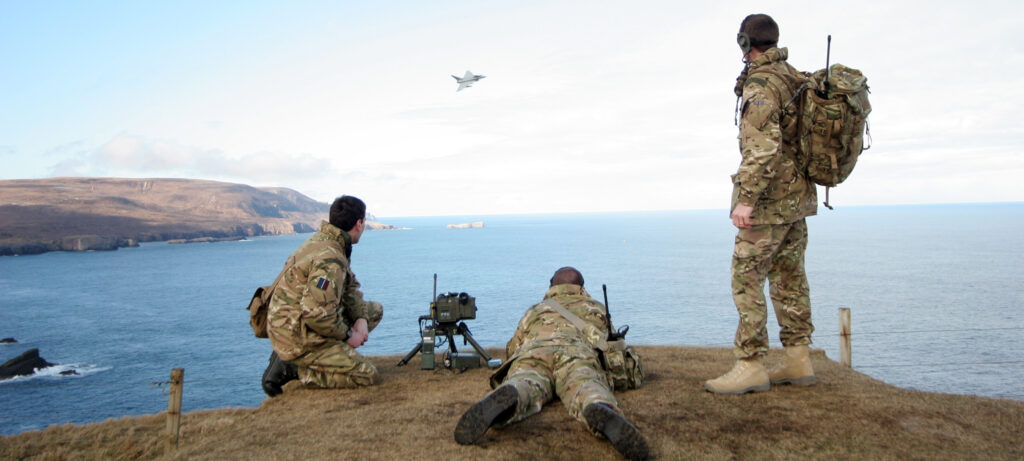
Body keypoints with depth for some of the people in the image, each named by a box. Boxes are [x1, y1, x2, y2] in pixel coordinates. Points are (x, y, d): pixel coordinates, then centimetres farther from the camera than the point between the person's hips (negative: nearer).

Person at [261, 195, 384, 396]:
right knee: (366, 375, -13)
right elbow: (317, 314, -31)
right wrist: (347, 335, -15)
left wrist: (360, 318, -2)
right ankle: (289, 369, -7)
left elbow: (350, 285, 13)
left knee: (375, 310, 15)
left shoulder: (322, 240, 7)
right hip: (298, 337, -10)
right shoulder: (330, 260, -26)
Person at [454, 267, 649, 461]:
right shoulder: (596, 308, 41)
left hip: (532, 352, 1)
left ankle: (504, 398, -65)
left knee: (523, 388, -28)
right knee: (586, 388, -29)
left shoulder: (535, 310, 42)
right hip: (578, 352, -1)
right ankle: (602, 411, -66)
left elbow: (511, 349, 51)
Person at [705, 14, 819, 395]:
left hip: (770, 197, -9)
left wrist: (746, 199, -26)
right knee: (789, 278, 13)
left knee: (747, 278, -6)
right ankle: (798, 361, 19)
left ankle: (750, 366, -4)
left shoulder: (759, 85, -15)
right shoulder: (796, 77, 13)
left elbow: (763, 148, -26)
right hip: (799, 195, 9)